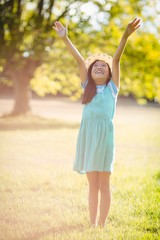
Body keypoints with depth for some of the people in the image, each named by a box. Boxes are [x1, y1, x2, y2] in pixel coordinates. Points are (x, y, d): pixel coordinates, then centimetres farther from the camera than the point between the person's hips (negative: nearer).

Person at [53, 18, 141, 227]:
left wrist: (125, 36, -11)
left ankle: (102, 225, 7)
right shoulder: (87, 86, 16)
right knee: (92, 184, 8)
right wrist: (65, 38, 2)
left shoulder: (112, 87, 9)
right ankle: (92, 224, 13)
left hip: (105, 133, -3)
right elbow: (79, 60, 9)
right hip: (87, 134, 3)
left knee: (104, 183, 1)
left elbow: (116, 59, -2)